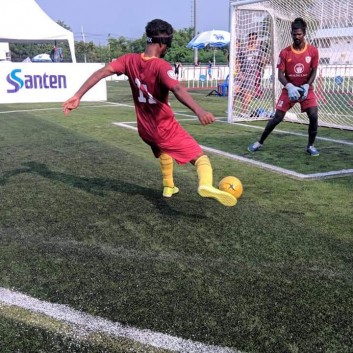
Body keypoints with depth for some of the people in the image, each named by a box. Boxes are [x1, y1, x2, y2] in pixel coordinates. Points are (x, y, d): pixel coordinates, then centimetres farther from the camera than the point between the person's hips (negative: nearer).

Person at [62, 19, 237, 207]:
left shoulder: (130, 60, -4)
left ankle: (168, 186, 46)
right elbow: (177, 89, -38)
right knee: (200, 157, -4)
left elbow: (102, 72, -12)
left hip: (145, 129, 6)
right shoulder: (161, 66, -21)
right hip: (166, 129, -6)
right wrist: (199, 110, -52)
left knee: (164, 150, 37)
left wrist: (77, 96, -13)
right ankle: (206, 185, -35)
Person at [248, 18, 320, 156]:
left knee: (313, 116, -13)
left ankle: (310, 146, 5)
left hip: (306, 89, 1)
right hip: (289, 89, -1)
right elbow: (280, 75, -10)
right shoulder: (284, 53, -8)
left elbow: (314, 71, -2)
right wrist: (289, 87, -28)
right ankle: (259, 142, 12)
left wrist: (306, 86, -19)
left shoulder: (313, 51, -6)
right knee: (277, 118, -2)